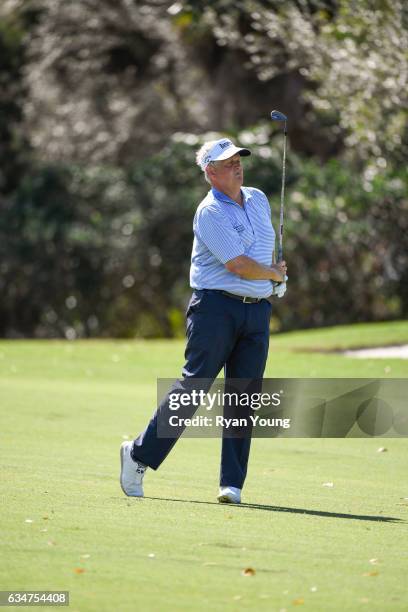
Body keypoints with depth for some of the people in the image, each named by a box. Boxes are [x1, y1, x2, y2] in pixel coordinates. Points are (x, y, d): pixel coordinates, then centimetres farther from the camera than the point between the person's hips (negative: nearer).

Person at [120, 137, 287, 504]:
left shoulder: (258, 199, 15)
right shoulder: (210, 213, -11)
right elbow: (240, 266, -18)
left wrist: (277, 278, 18)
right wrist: (274, 274, -1)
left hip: (258, 311, 6)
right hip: (217, 306, -6)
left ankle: (232, 483, 1)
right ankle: (139, 455, 4)